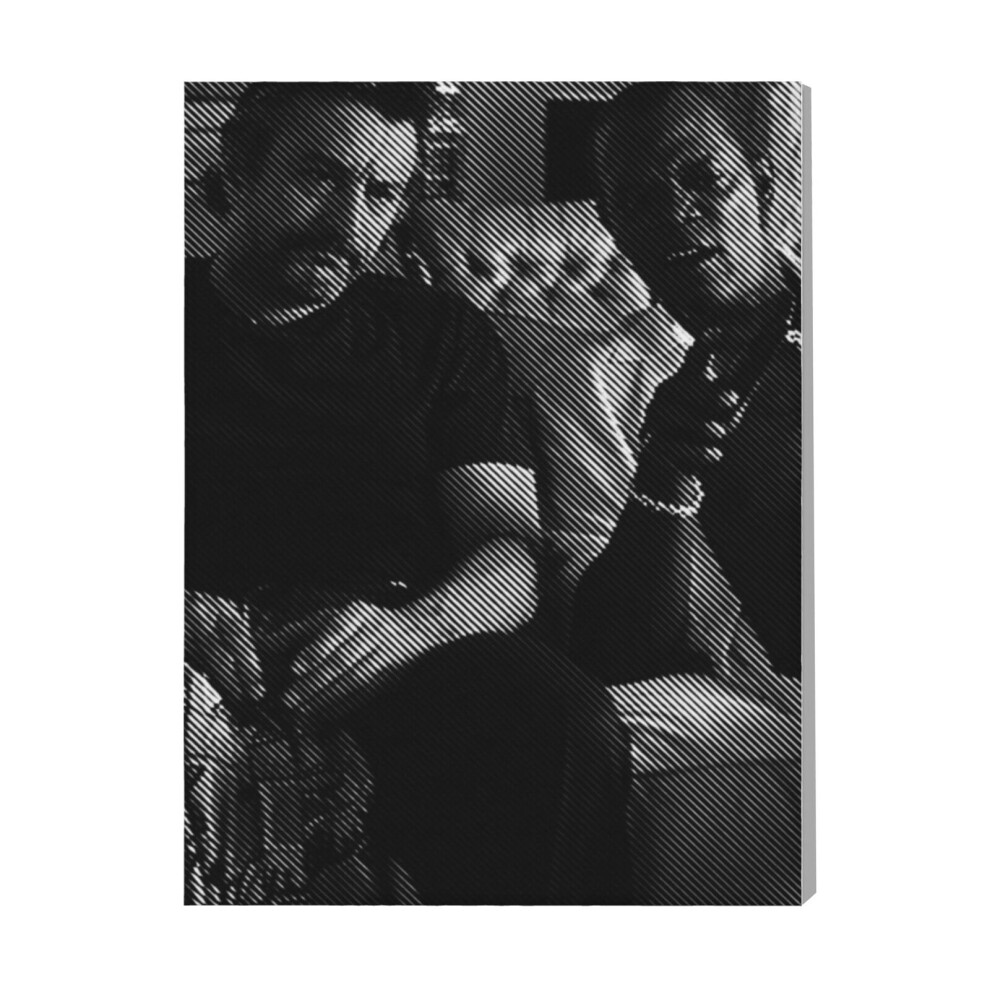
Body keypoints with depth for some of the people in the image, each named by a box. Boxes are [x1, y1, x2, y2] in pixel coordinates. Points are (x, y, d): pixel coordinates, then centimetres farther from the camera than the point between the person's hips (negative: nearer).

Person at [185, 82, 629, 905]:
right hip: (210, 660, -2)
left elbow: (513, 548, 10)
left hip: (404, 643, 2)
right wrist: (181, 614, -17)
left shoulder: (439, 334, 22)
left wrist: (414, 624, -14)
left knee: (567, 723, -31)